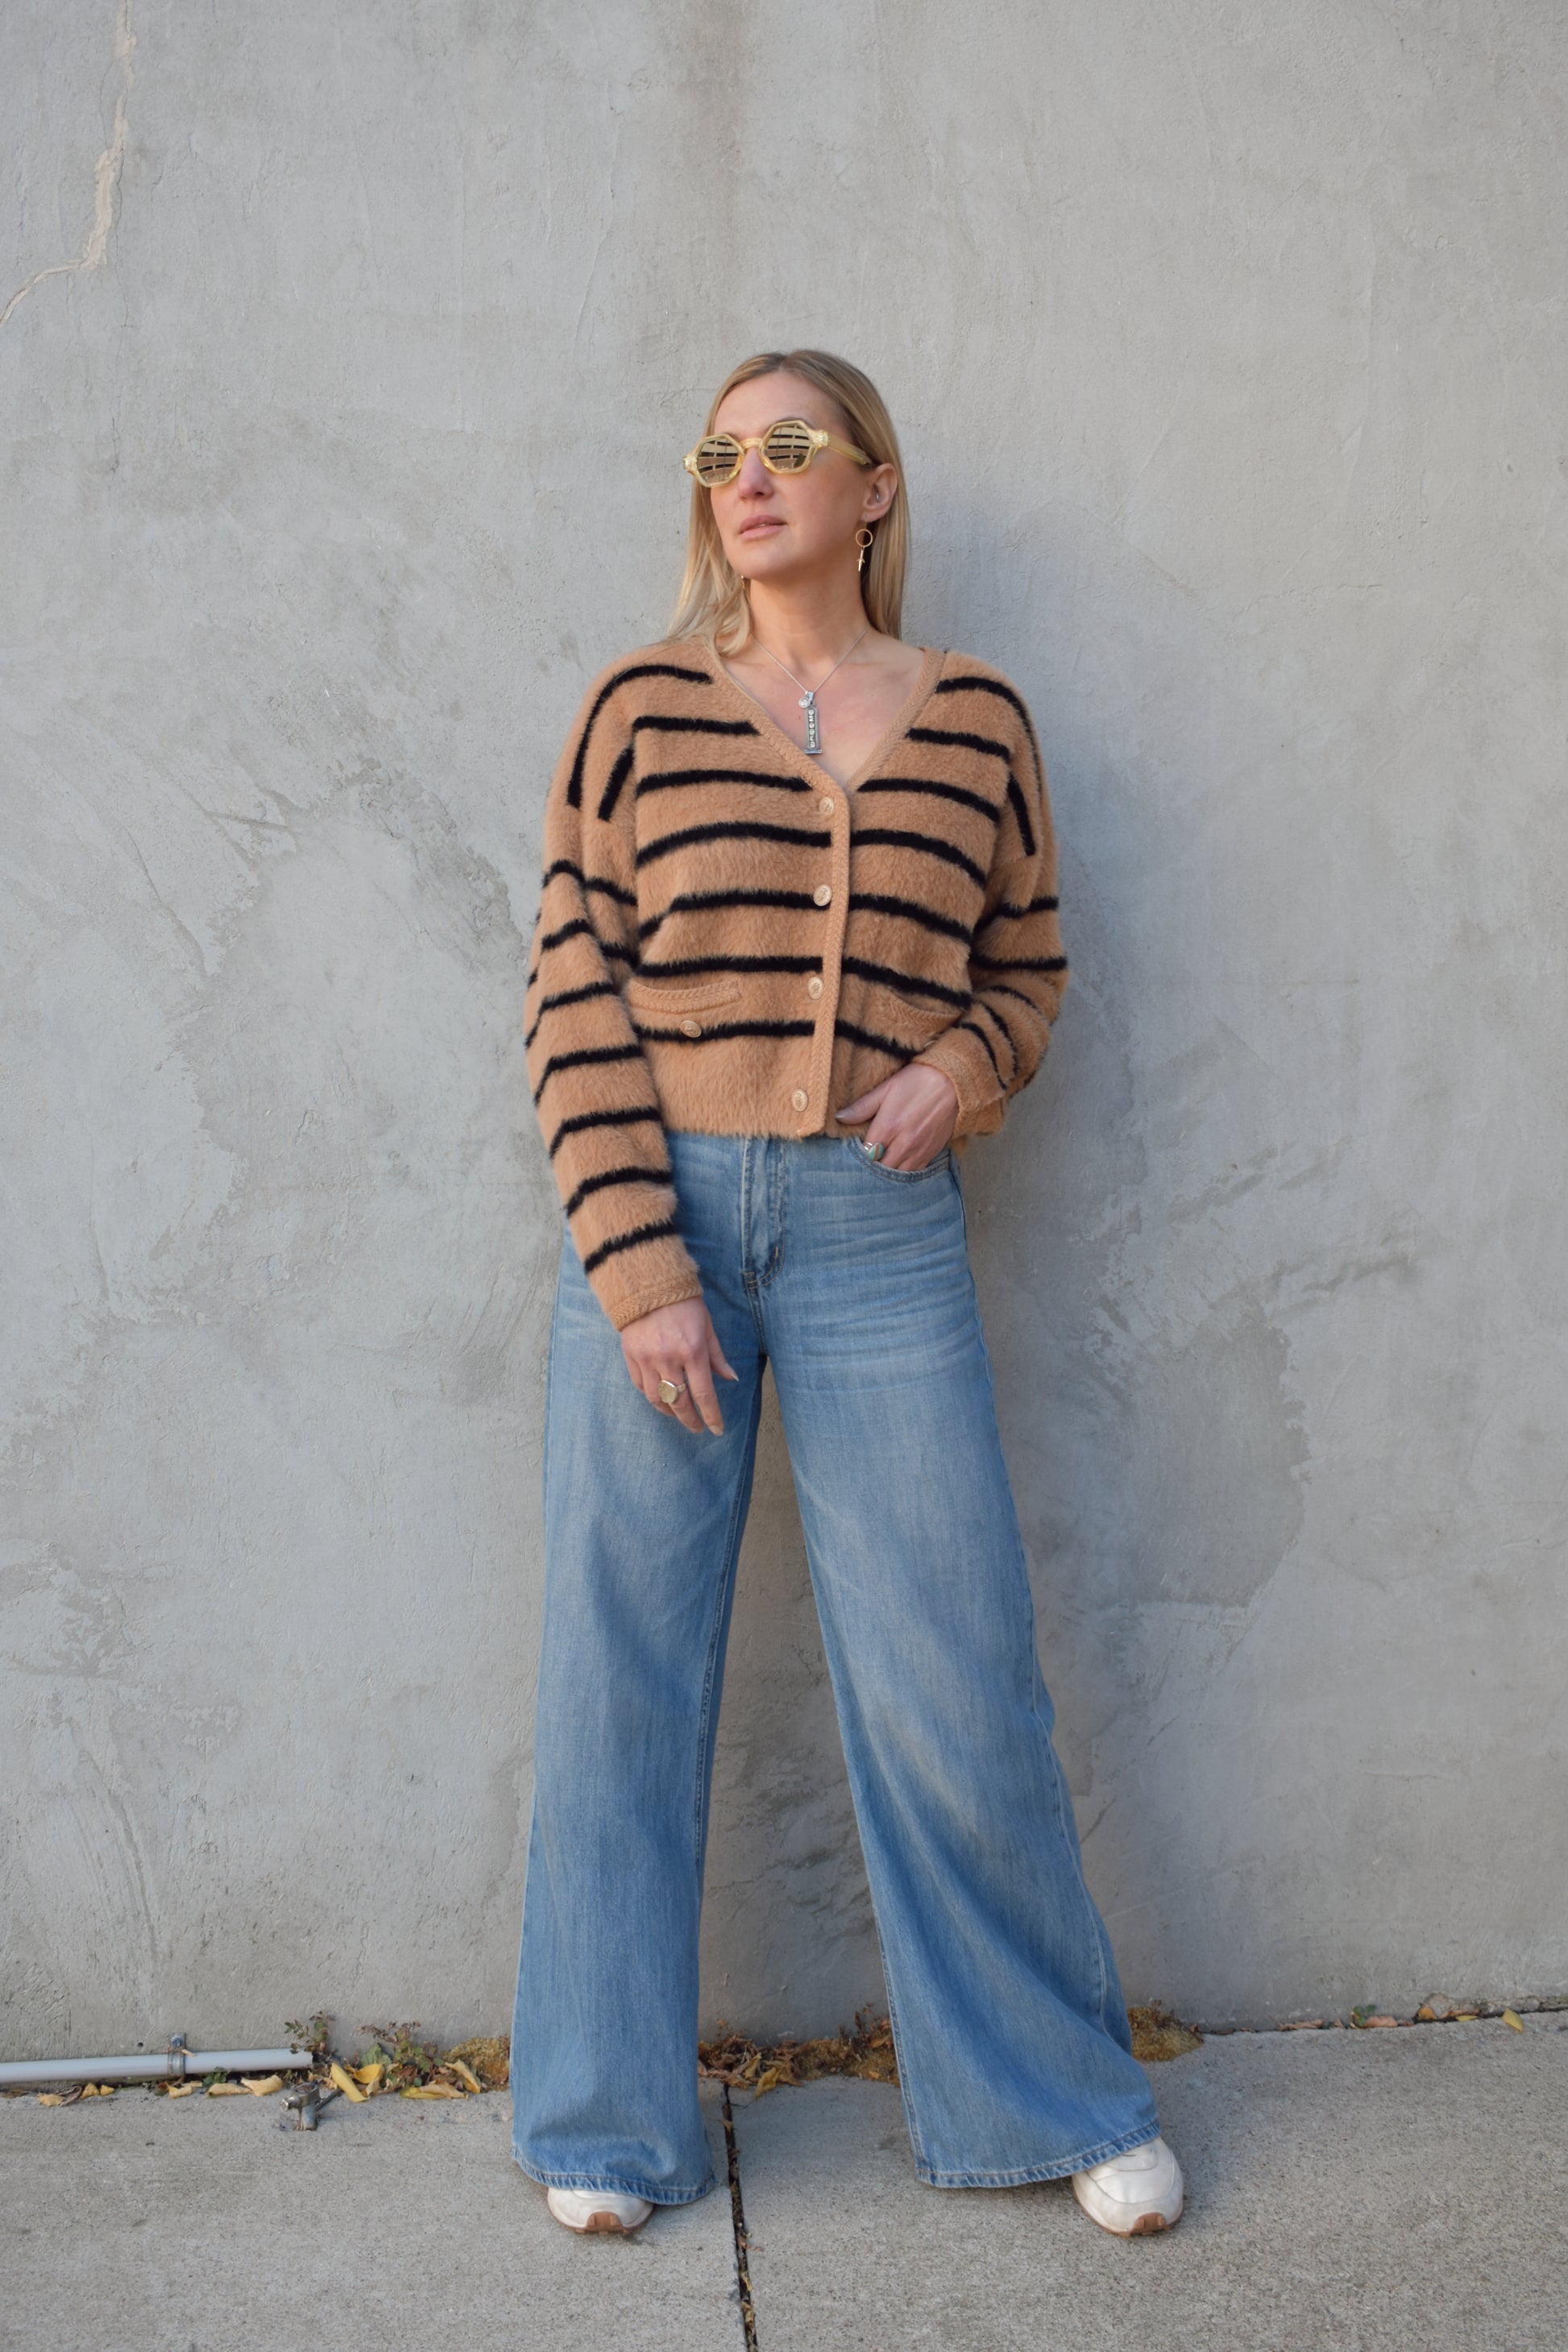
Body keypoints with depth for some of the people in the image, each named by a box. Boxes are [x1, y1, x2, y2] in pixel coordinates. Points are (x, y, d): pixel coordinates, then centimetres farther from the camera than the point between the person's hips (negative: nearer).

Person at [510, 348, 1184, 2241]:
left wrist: (963, 1066, -5)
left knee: (952, 1678, 3)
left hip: (879, 1234, 0)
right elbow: (573, 992, -1)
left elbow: (1027, 968, 18)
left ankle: (1053, 2094, 26)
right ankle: (607, 2121, 26)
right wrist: (639, 1267, -10)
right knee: (620, 1670, 7)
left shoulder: (976, 722, 8)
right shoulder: (638, 710, 5)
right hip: (657, 1216, 0)